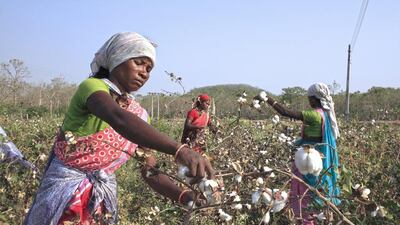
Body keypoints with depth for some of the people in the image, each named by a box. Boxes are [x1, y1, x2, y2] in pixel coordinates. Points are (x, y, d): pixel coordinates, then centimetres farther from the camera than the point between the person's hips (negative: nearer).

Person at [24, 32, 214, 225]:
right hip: (67, 190, -6)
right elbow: (119, 119, -38)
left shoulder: (140, 115, 4)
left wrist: (186, 197, -18)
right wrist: (179, 150, -50)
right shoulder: (92, 86, -16)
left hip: (105, 195, 6)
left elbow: (150, 172, 1)